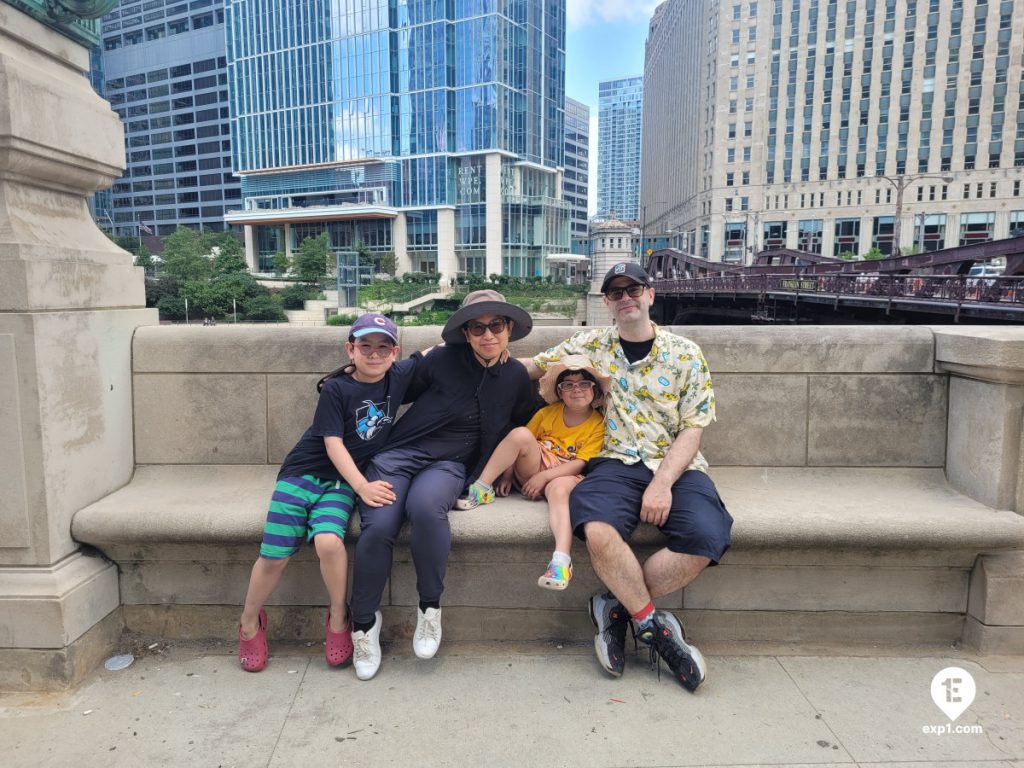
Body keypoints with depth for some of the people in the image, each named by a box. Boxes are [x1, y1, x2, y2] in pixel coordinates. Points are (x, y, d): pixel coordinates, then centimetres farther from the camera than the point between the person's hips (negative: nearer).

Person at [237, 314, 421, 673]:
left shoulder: (399, 377, -1)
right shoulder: (336, 389, -11)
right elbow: (333, 443, -15)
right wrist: (362, 486, -23)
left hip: (343, 481, 1)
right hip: (304, 472, -1)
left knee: (329, 541, -26)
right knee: (275, 554, -4)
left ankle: (338, 617, -1)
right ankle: (249, 623, 24)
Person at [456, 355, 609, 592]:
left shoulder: (598, 424, 1)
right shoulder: (547, 413, 10)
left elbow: (580, 463, -9)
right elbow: (519, 446, 10)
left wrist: (544, 476, -19)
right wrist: (507, 475, -2)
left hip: (564, 475, -3)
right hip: (534, 469, 3)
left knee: (560, 489, -40)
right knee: (520, 433, -25)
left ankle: (561, 558, -56)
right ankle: (481, 489, -20)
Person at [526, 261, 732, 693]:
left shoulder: (685, 353, 8)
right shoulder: (591, 344, 12)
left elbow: (692, 430, 2)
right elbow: (533, 367, 19)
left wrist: (662, 483, -13)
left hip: (677, 465, 1)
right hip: (616, 462, 0)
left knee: (706, 539, -29)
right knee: (598, 530, -34)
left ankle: (616, 607, -6)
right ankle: (654, 625, -9)